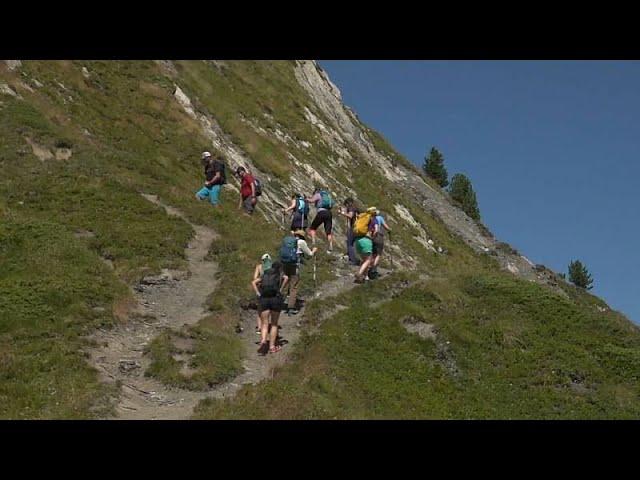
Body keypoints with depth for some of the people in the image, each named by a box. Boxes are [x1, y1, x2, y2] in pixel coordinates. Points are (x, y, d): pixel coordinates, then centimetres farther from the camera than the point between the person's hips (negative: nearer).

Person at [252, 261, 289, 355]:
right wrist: (281, 289, -4)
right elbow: (286, 278, -10)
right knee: (274, 324, 12)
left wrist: (258, 293, 5)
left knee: (264, 324, 3)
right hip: (276, 298, -2)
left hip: (263, 299, 2)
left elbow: (254, 282, 10)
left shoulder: (265, 275, 22)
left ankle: (263, 341, -24)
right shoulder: (280, 275, 13)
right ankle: (272, 346, 7)